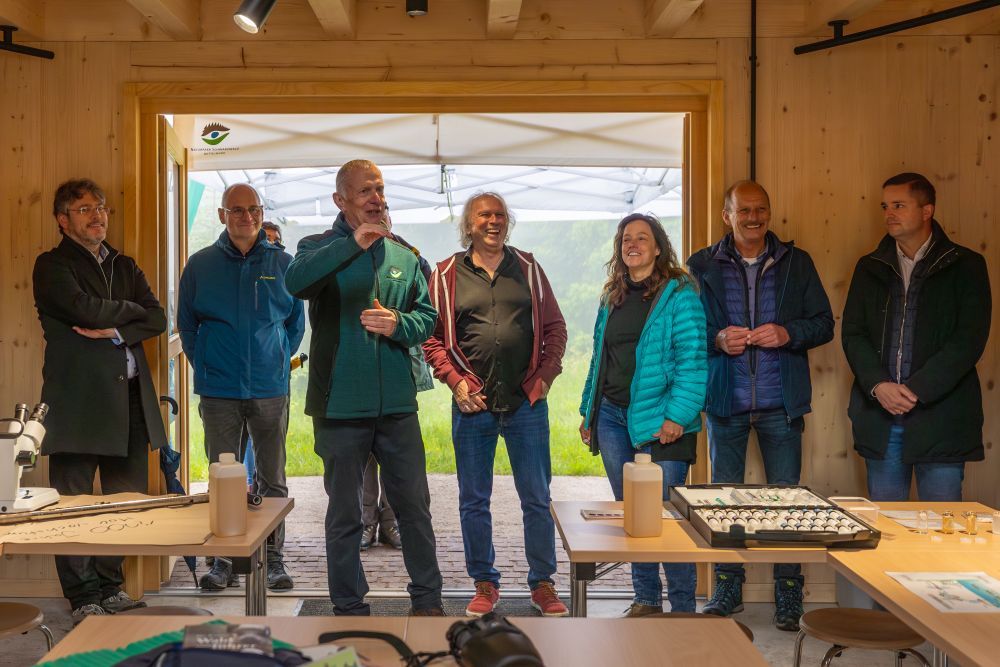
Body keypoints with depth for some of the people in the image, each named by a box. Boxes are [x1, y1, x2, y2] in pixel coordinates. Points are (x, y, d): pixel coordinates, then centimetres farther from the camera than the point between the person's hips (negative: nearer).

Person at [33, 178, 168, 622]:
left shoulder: (124, 266, 19)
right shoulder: (52, 266, 1)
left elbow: (157, 319, 6)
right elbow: (86, 308, -17)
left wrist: (116, 330, -10)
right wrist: (132, 312, -1)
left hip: (129, 399, 6)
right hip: (78, 399, -5)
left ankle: (111, 588, 19)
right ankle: (84, 601, 7)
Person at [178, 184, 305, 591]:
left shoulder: (282, 264, 5)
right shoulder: (201, 265, 4)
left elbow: (296, 322, 14)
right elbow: (186, 324, 12)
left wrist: (280, 360, 8)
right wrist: (203, 366, 6)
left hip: (270, 389, 0)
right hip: (218, 390, 0)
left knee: (272, 479, 6)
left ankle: (273, 561, 15)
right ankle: (223, 562, 13)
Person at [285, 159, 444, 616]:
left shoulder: (403, 256, 10)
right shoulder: (321, 249, -2)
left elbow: (428, 317, 14)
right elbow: (296, 281, -24)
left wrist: (399, 325, -8)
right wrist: (353, 244, -32)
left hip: (397, 405, 3)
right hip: (340, 405, -3)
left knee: (414, 505, 11)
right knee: (344, 514, 8)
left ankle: (427, 598, 26)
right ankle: (349, 606, 22)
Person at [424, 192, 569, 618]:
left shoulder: (528, 270, 9)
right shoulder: (446, 275, 5)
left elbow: (554, 328, 10)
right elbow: (432, 337, 4)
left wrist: (544, 377, -1)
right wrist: (455, 381, -7)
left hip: (527, 402, 1)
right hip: (472, 405, 0)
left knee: (537, 499, 6)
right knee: (474, 501, 8)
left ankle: (542, 584, 17)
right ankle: (484, 584, 21)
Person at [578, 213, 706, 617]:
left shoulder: (679, 294, -6)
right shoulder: (612, 298, 15)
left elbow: (692, 360, -12)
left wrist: (677, 416, -19)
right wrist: (588, 412, 16)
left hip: (659, 421, -7)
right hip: (613, 418, 7)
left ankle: (683, 608, 6)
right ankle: (646, 601, 22)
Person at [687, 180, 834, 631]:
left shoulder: (796, 263, 6)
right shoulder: (702, 267, 4)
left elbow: (824, 323, 5)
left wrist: (788, 333, -14)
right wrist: (717, 339, -15)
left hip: (781, 403, 0)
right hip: (725, 402, 0)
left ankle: (788, 596, 16)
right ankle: (727, 590, 21)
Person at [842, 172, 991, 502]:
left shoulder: (965, 265, 0)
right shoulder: (869, 268, 12)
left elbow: (970, 339, -8)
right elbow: (852, 333, 5)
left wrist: (916, 390, -15)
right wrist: (878, 385, -12)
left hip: (940, 415, -3)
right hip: (880, 416, 3)